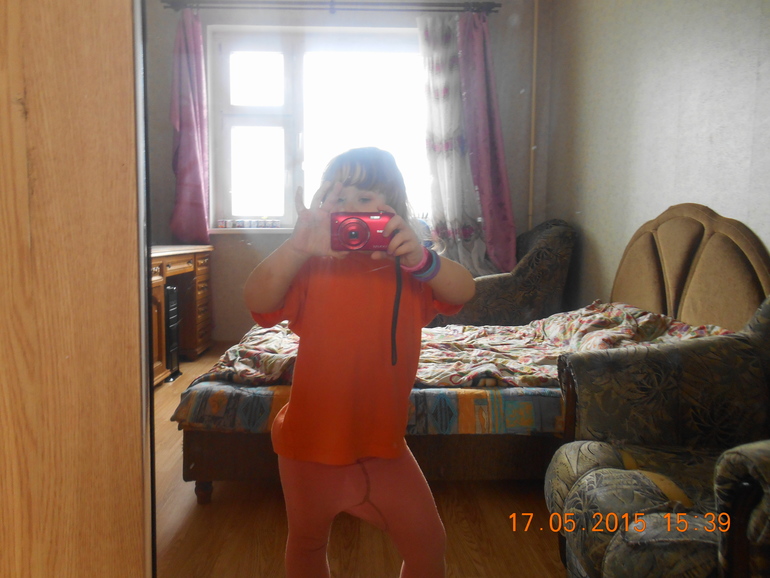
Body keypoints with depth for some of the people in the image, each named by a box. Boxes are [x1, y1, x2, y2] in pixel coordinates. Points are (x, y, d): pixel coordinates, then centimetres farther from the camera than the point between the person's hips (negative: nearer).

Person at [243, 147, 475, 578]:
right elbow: (257, 300, -26)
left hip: (383, 444, 2)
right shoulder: (311, 267, -9)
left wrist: (418, 256, -39)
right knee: (308, 542, 22)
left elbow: (464, 291, -19)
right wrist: (298, 246, -43)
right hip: (312, 441, -1)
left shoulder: (409, 268, -2)